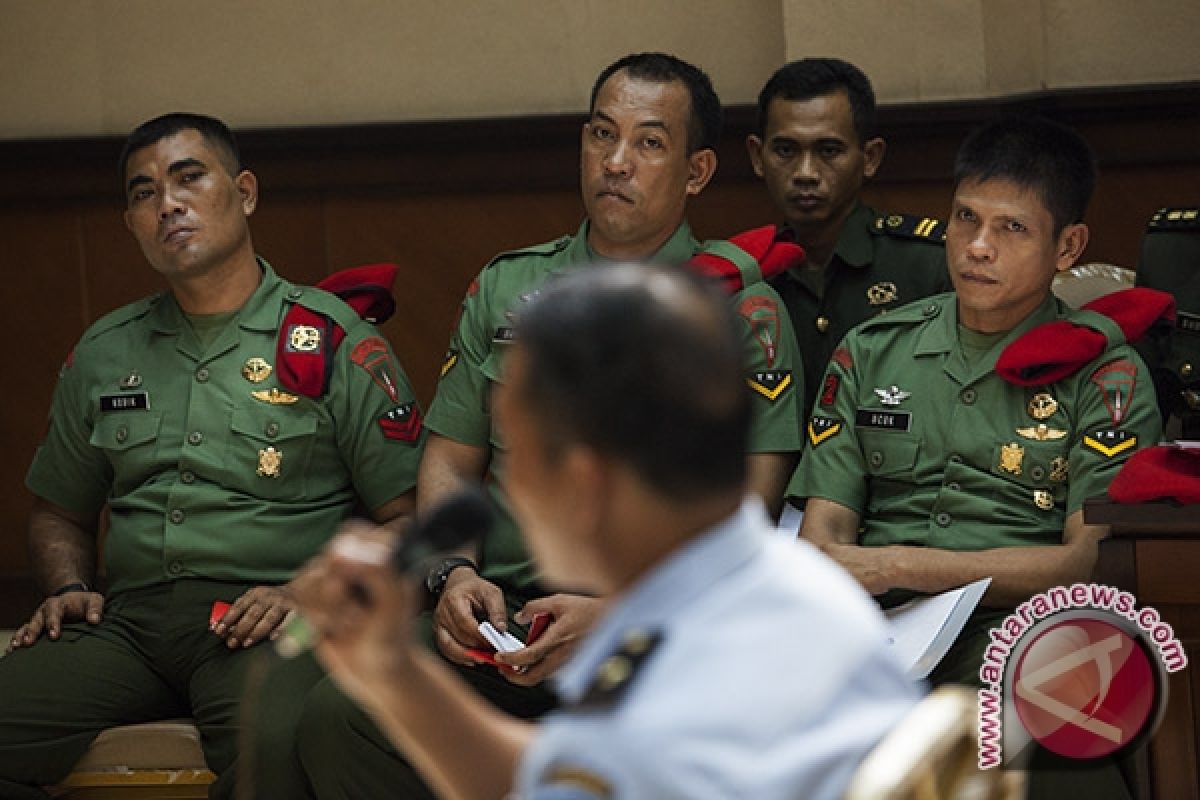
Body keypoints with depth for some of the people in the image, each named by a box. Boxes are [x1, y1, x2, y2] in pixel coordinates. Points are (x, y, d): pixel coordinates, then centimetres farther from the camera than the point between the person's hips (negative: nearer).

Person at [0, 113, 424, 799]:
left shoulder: (336, 342, 8)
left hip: (263, 621, -4)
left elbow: (407, 517, 4)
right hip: (128, 615, 5)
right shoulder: (105, 353, 22)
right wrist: (70, 588, 10)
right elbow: (61, 514, 32)